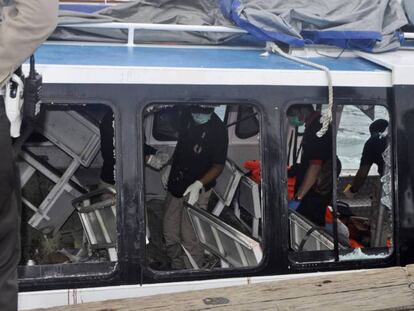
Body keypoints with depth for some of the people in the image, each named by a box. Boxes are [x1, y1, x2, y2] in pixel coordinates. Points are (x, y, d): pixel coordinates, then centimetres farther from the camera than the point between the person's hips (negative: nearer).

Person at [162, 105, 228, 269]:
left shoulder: (218, 129, -20)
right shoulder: (186, 117, -1)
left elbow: (218, 166, -16)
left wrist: (199, 184, -28)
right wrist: (169, 168, 16)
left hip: (196, 190, -6)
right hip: (175, 185, 7)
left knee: (190, 238, -3)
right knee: (170, 234, 16)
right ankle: (177, 269, 35)